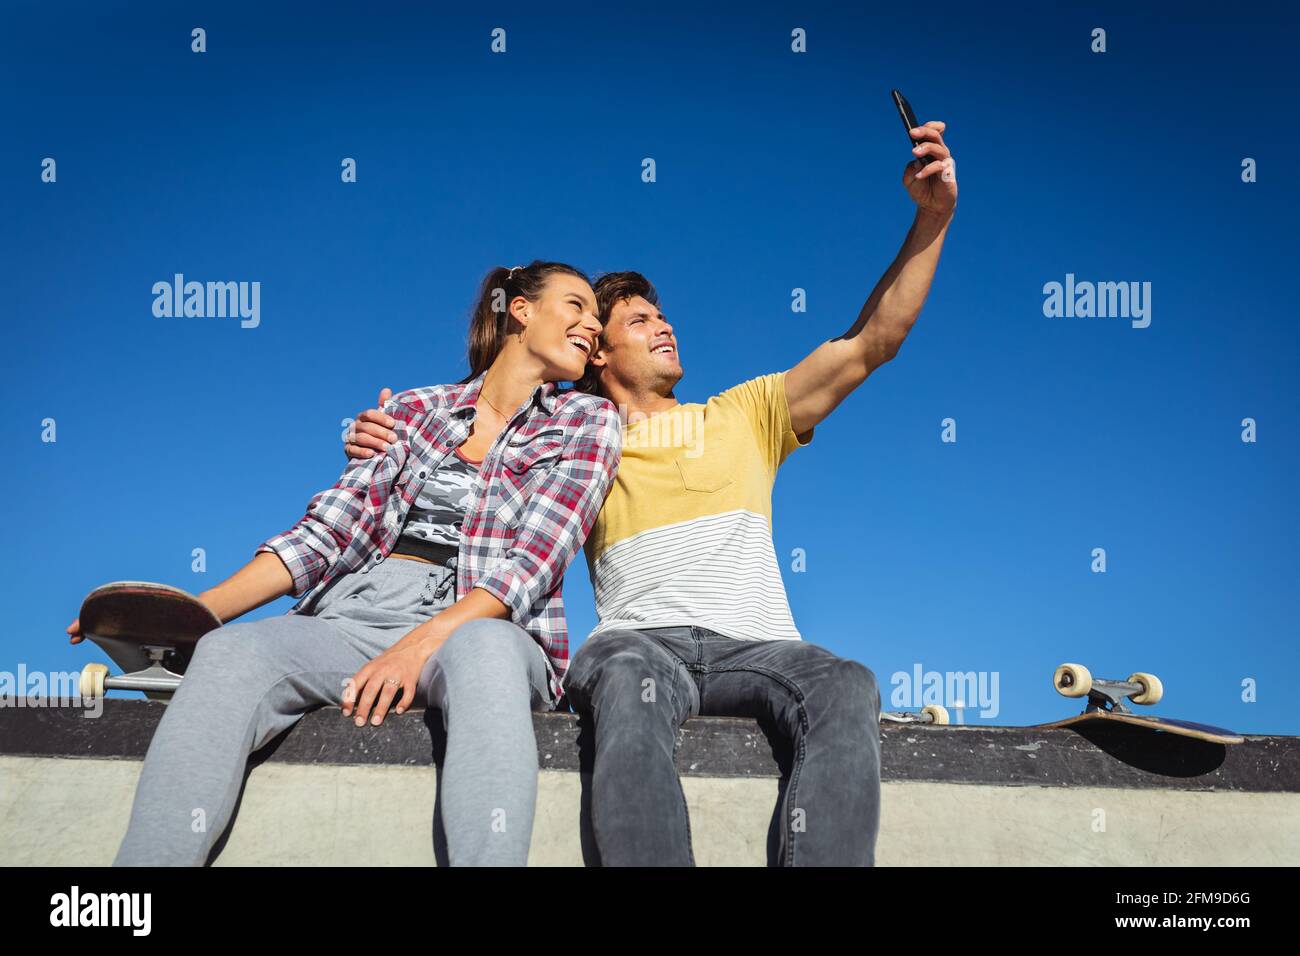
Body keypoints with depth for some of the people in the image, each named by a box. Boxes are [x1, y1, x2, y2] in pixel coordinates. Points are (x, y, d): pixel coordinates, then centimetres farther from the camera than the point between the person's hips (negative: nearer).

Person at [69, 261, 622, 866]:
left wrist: (422, 642, -20)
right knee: (227, 652, -29)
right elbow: (327, 532, 11)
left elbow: (533, 562, -3)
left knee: (483, 651, -39)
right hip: (350, 617, 3)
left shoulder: (587, 421, 11)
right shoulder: (415, 409, 18)